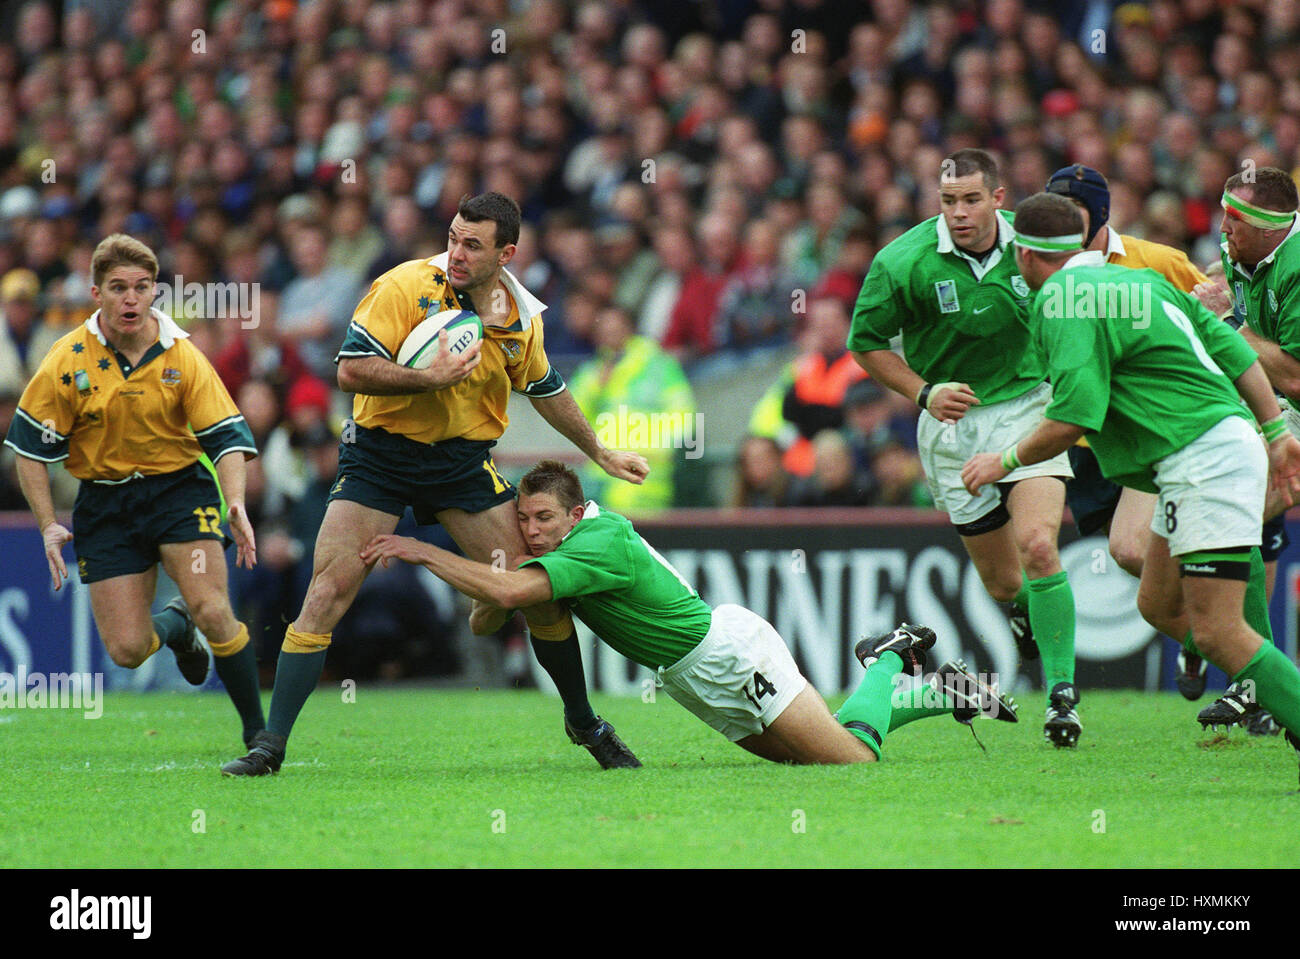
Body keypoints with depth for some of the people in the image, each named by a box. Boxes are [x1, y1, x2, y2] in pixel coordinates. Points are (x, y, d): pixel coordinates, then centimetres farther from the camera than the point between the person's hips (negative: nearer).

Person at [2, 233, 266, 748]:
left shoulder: (182, 357, -8)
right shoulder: (68, 361, -9)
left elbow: (226, 435, -6)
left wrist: (235, 503, -23)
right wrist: (48, 525, -7)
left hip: (179, 488, -1)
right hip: (104, 502, 1)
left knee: (211, 611, -21)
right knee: (126, 649, -5)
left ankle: (257, 728, -3)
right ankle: (175, 627, 32)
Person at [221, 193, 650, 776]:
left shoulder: (522, 318, -1)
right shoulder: (406, 287, -16)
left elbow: (545, 389, 18)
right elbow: (351, 369, -21)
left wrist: (600, 454, 27)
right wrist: (430, 378, -32)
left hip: (464, 460, 3)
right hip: (378, 455, -3)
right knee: (328, 592, -13)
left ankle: (584, 722, 20)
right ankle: (270, 745, -9)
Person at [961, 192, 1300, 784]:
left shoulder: (1063, 303, -10)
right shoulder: (1141, 280, 17)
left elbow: (1072, 420, -18)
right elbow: (1231, 348, 18)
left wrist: (1006, 461, -1)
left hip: (1206, 462, -10)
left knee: (1216, 632, -14)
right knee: (1159, 605, 17)